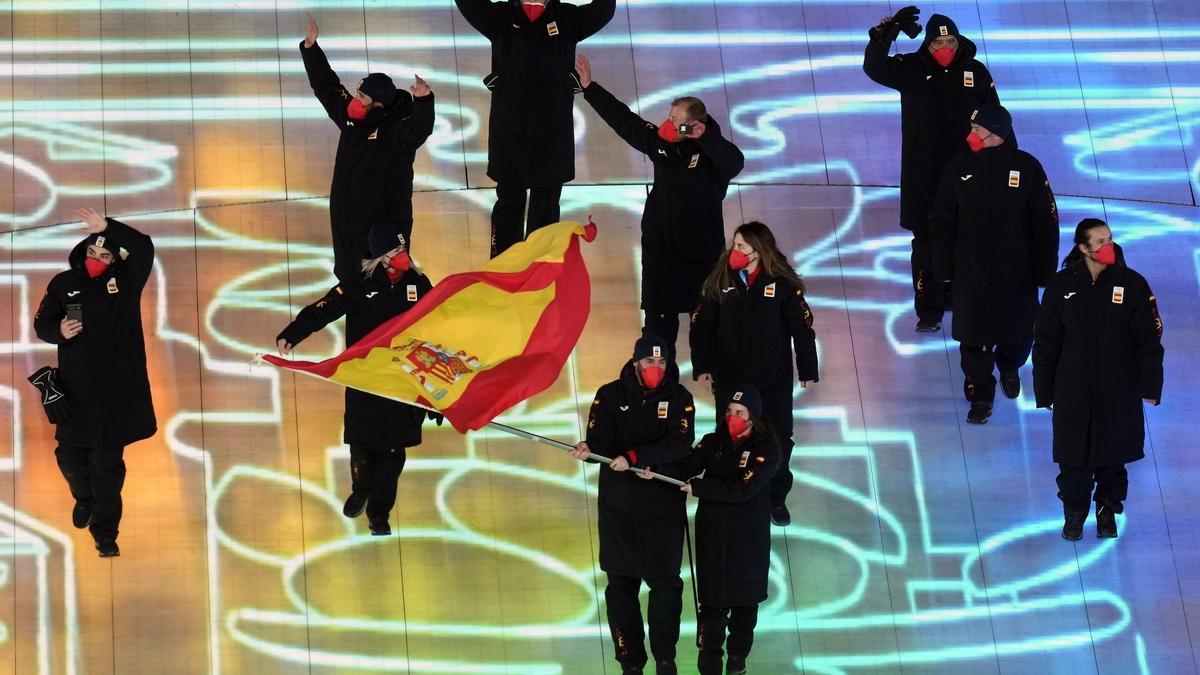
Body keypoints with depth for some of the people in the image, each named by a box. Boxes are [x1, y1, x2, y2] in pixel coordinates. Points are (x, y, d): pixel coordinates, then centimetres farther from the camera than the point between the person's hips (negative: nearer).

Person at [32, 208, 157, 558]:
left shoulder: (124, 280, 3)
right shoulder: (63, 284, 6)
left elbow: (144, 247, -12)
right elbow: (42, 324, 9)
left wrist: (108, 227, -23)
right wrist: (58, 330, -14)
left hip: (116, 391, -1)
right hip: (74, 390, 1)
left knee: (108, 462, 0)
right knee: (70, 454, 6)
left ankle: (105, 531, 8)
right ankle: (84, 498, 39)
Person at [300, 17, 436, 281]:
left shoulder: (396, 132, -22)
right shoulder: (351, 117, -1)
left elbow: (420, 128, -43)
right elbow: (327, 86, 8)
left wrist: (423, 101, -63)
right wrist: (310, 47, 5)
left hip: (384, 223, -7)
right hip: (346, 218, 7)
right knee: (349, 276, 22)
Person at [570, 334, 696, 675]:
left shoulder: (679, 398, -4)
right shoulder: (610, 395, -2)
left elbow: (679, 445, -17)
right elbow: (600, 439, -8)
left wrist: (633, 457, -26)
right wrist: (589, 449, -32)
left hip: (664, 505, -1)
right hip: (618, 503, 1)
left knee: (666, 583, 3)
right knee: (621, 584, 6)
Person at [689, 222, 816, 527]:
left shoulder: (783, 284, -12)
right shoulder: (720, 281, -7)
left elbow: (803, 328, -4)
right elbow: (701, 327, 0)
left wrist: (808, 370, -1)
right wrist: (702, 368, -2)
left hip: (774, 379, -1)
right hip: (729, 378, 1)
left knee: (778, 438, 9)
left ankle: (776, 498, 28)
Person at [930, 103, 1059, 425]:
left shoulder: (1026, 168, -11)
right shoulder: (960, 168, -6)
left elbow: (1046, 222, -5)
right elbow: (942, 221, 2)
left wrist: (1045, 269, -4)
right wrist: (944, 266, 1)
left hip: (1016, 271, -1)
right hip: (970, 270, 1)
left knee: (1019, 329, 15)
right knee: (973, 334, 4)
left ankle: (1009, 367, 47)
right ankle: (980, 393, 21)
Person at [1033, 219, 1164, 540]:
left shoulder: (1132, 285, -6)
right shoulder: (1061, 287, -4)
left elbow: (1149, 340, -2)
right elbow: (1046, 343, 3)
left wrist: (1150, 386, -5)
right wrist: (1044, 391, 3)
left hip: (1119, 392, 0)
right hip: (1073, 391, 0)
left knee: (1113, 454, 12)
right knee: (1074, 456, 6)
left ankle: (1108, 508, 32)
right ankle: (1074, 511, 25)